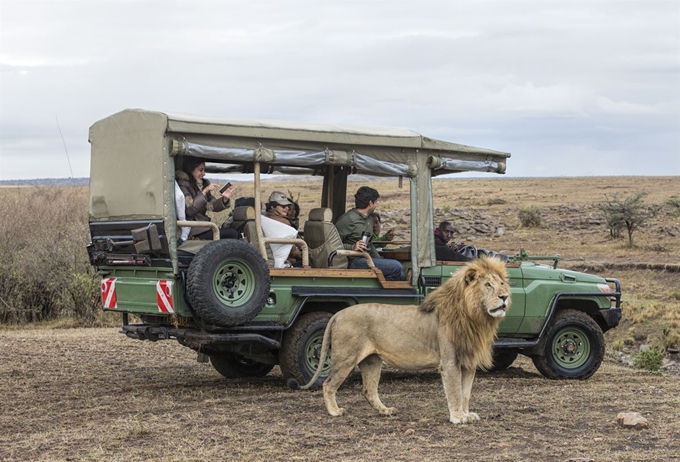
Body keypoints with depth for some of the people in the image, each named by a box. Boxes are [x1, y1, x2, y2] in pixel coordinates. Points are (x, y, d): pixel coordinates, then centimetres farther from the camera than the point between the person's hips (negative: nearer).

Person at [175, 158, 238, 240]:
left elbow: (212, 206, 11)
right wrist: (204, 192, -17)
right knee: (232, 234, -18)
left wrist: (224, 199, -8)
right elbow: (189, 210, -16)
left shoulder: (204, 183, 17)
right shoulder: (182, 185, -6)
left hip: (203, 226, 8)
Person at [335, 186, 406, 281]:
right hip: (355, 261, -9)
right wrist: (352, 247, -29)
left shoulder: (369, 219, 19)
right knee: (396, 267, -20)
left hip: (367, 259, 9)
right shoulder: (349, 219, -12)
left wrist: (381, 261, 15)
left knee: (402, 276, -4)